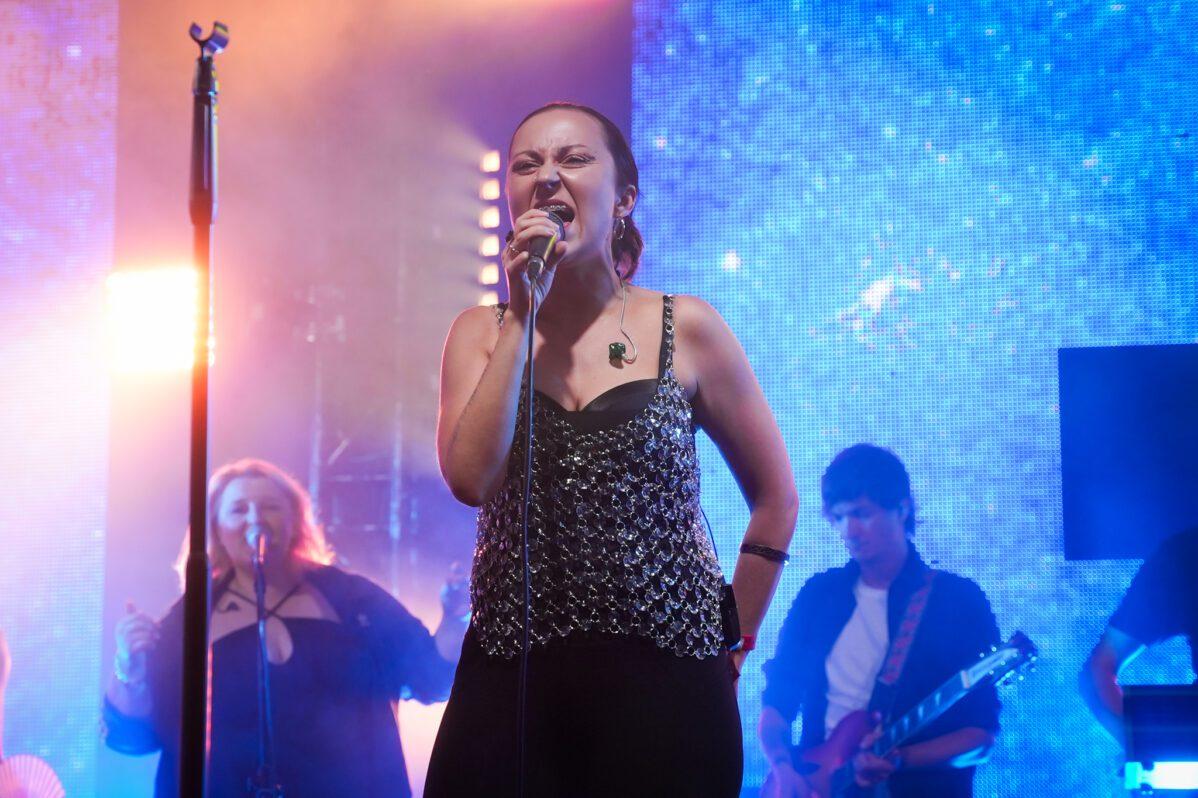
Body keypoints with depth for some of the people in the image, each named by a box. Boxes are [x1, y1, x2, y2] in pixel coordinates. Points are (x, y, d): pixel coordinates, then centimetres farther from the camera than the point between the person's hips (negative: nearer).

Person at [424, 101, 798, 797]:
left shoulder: (685, 330, 0)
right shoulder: (483, 333, 7)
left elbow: (776, 499, 8)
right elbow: (472, 478, -11)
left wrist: (732, 645, 7)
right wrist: (521, 317, -11)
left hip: (662, 686, -2)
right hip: (511, 680, 2)